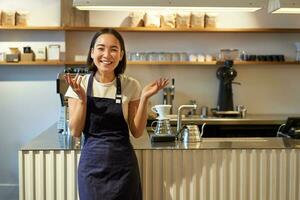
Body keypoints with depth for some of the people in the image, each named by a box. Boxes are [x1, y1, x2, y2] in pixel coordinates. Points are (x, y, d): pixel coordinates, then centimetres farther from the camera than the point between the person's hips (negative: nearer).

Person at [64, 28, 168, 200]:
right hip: (92, 164, 0)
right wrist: (82, 98, -17)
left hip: (123, 165, 0)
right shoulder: (80, 84, -4)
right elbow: (75, 132, -6)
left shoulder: (131, 86, -4)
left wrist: (144, 98, -13)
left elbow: (137, 132, -3)